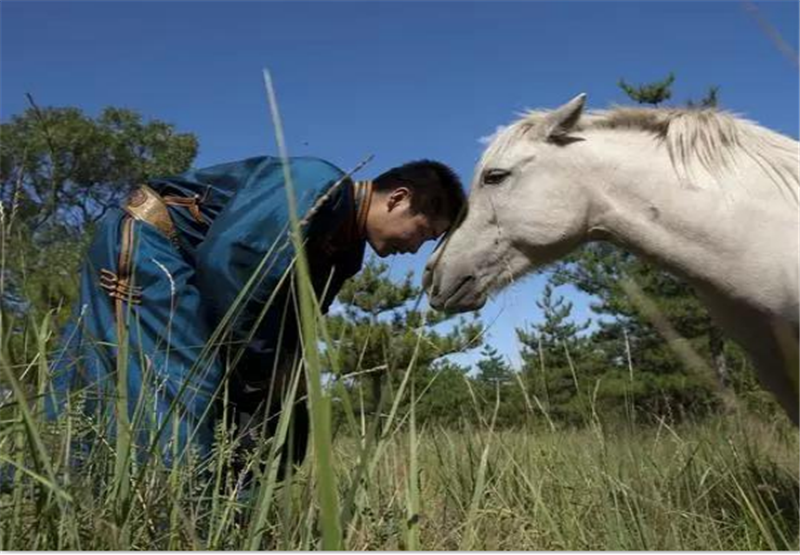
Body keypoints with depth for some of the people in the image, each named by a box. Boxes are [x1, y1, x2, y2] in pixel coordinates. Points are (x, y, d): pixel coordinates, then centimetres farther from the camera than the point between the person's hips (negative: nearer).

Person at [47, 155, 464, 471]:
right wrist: (255, 370, -20)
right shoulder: (321, 186, -21)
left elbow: (291, 330, 10)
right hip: (144, 246, -10)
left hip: (174, 266, 10)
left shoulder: (345, 251, 10)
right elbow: (224, 258, -30)